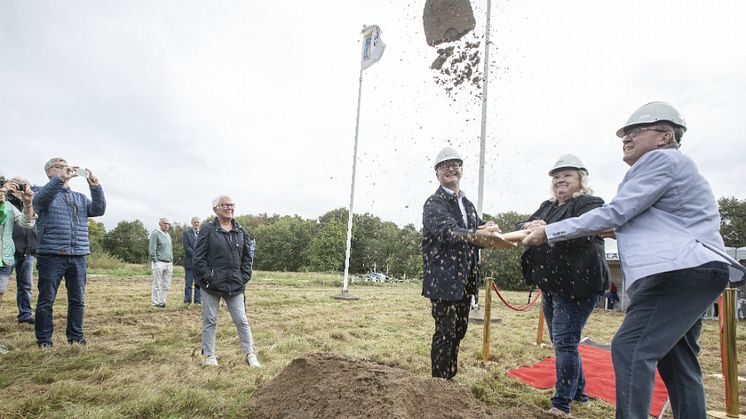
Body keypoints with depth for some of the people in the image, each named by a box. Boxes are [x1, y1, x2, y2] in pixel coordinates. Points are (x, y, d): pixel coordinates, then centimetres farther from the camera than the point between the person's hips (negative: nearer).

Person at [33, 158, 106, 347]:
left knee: (78, 300, 7)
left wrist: (95, 186, -11)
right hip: (51, 255, -4)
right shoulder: (43, 192, 7)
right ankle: (44, 340, 12)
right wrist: (61, 179, -29)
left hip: (78, 257, 4)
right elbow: (40, 200, -17)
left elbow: (99, 209, 4)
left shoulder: (80, 198, 19)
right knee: (46, 300, 3)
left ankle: (76, 337, 16)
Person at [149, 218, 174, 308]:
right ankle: (155, 302, 5)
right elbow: (152, 250, -8)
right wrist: (155, 262, -12)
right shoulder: (155, 234, -3)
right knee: (157, 285, -2)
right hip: (159, 263, -7)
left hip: (169, 263, 7)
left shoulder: (168, 235, 19)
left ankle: (162, 301, 12)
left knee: (166, 286, 5)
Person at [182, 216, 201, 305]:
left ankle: (197, 300, 11)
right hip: (190, 262, -2)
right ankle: (187, 300, 7)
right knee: (188, 283, 1)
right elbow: (186, 247, -7)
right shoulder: (186, 233, 3)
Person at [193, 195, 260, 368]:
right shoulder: (208, 230, -4)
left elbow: (247, 257, 13)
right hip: (211, 285, -3)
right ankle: (209, 355, 24)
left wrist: (245, 277, 4)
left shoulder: (241, 232, 8)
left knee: (241, 320, 5)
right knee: (210, 321, 9)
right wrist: (208, 277, -11)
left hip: (235, 285, 3)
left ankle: (250, 355, 12)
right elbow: (198, 258, -6)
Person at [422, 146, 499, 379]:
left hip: (465, 280, 7)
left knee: (459, 331, 16)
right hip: (444, 280, -7)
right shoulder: (434, 203, -9)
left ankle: (450, 378, 31)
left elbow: (478, 233, 13)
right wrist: (477, 233, -41)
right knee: (445, 332, -2)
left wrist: (489, 231, -10)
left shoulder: (468, 205, 16)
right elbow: (448, 231, -25)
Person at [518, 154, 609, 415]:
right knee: (561, 341, 17)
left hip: (576, 285, -8)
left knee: (565, 342, -7)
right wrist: (529, 227, -19)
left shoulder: (589, 204, -7)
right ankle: (578, 391, 33)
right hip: (551, 284, 8)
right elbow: (524, 228, 4)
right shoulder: (547, 207, 16)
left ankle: (561, 404, 2)